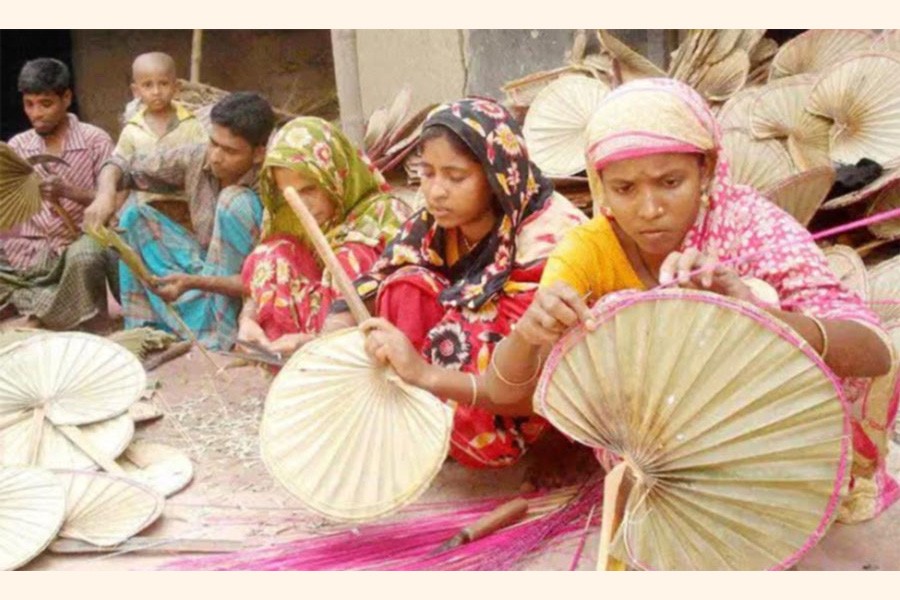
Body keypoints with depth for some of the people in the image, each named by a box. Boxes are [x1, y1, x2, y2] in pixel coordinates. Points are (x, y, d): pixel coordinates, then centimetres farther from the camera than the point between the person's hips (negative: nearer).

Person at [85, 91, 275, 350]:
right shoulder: (197, 159, -11)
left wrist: (192, 283, -41)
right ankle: (145, 328, -15)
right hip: (205, 269, 6)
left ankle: (219, 336, -30)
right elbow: (123, 166, -2)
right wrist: (105, 194, -25)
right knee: (135, 214, -8)